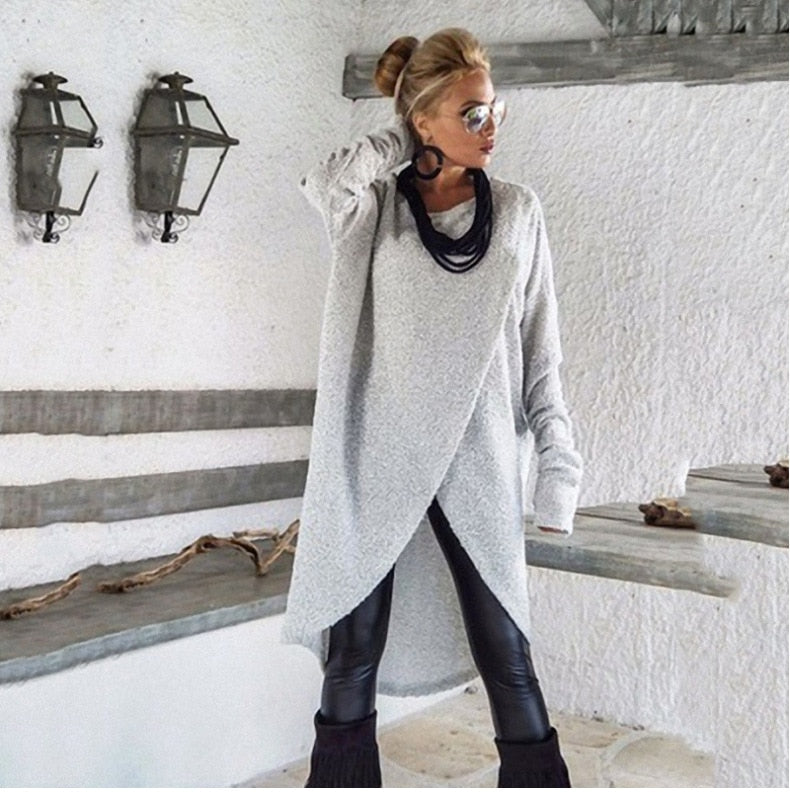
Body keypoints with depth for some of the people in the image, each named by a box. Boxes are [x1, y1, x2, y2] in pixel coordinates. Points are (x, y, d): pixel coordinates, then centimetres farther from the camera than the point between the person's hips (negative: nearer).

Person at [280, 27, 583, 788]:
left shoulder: (517, 213, 5)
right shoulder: (373, 210, 1)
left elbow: (540, 352, 6)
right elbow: (324, 179, -24)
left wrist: (558, 465, 1)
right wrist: (404, 145, -7)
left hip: (475, 467, 1)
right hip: (377, 463, 0)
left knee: (506, 654, 5)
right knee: (351, 658, 8)